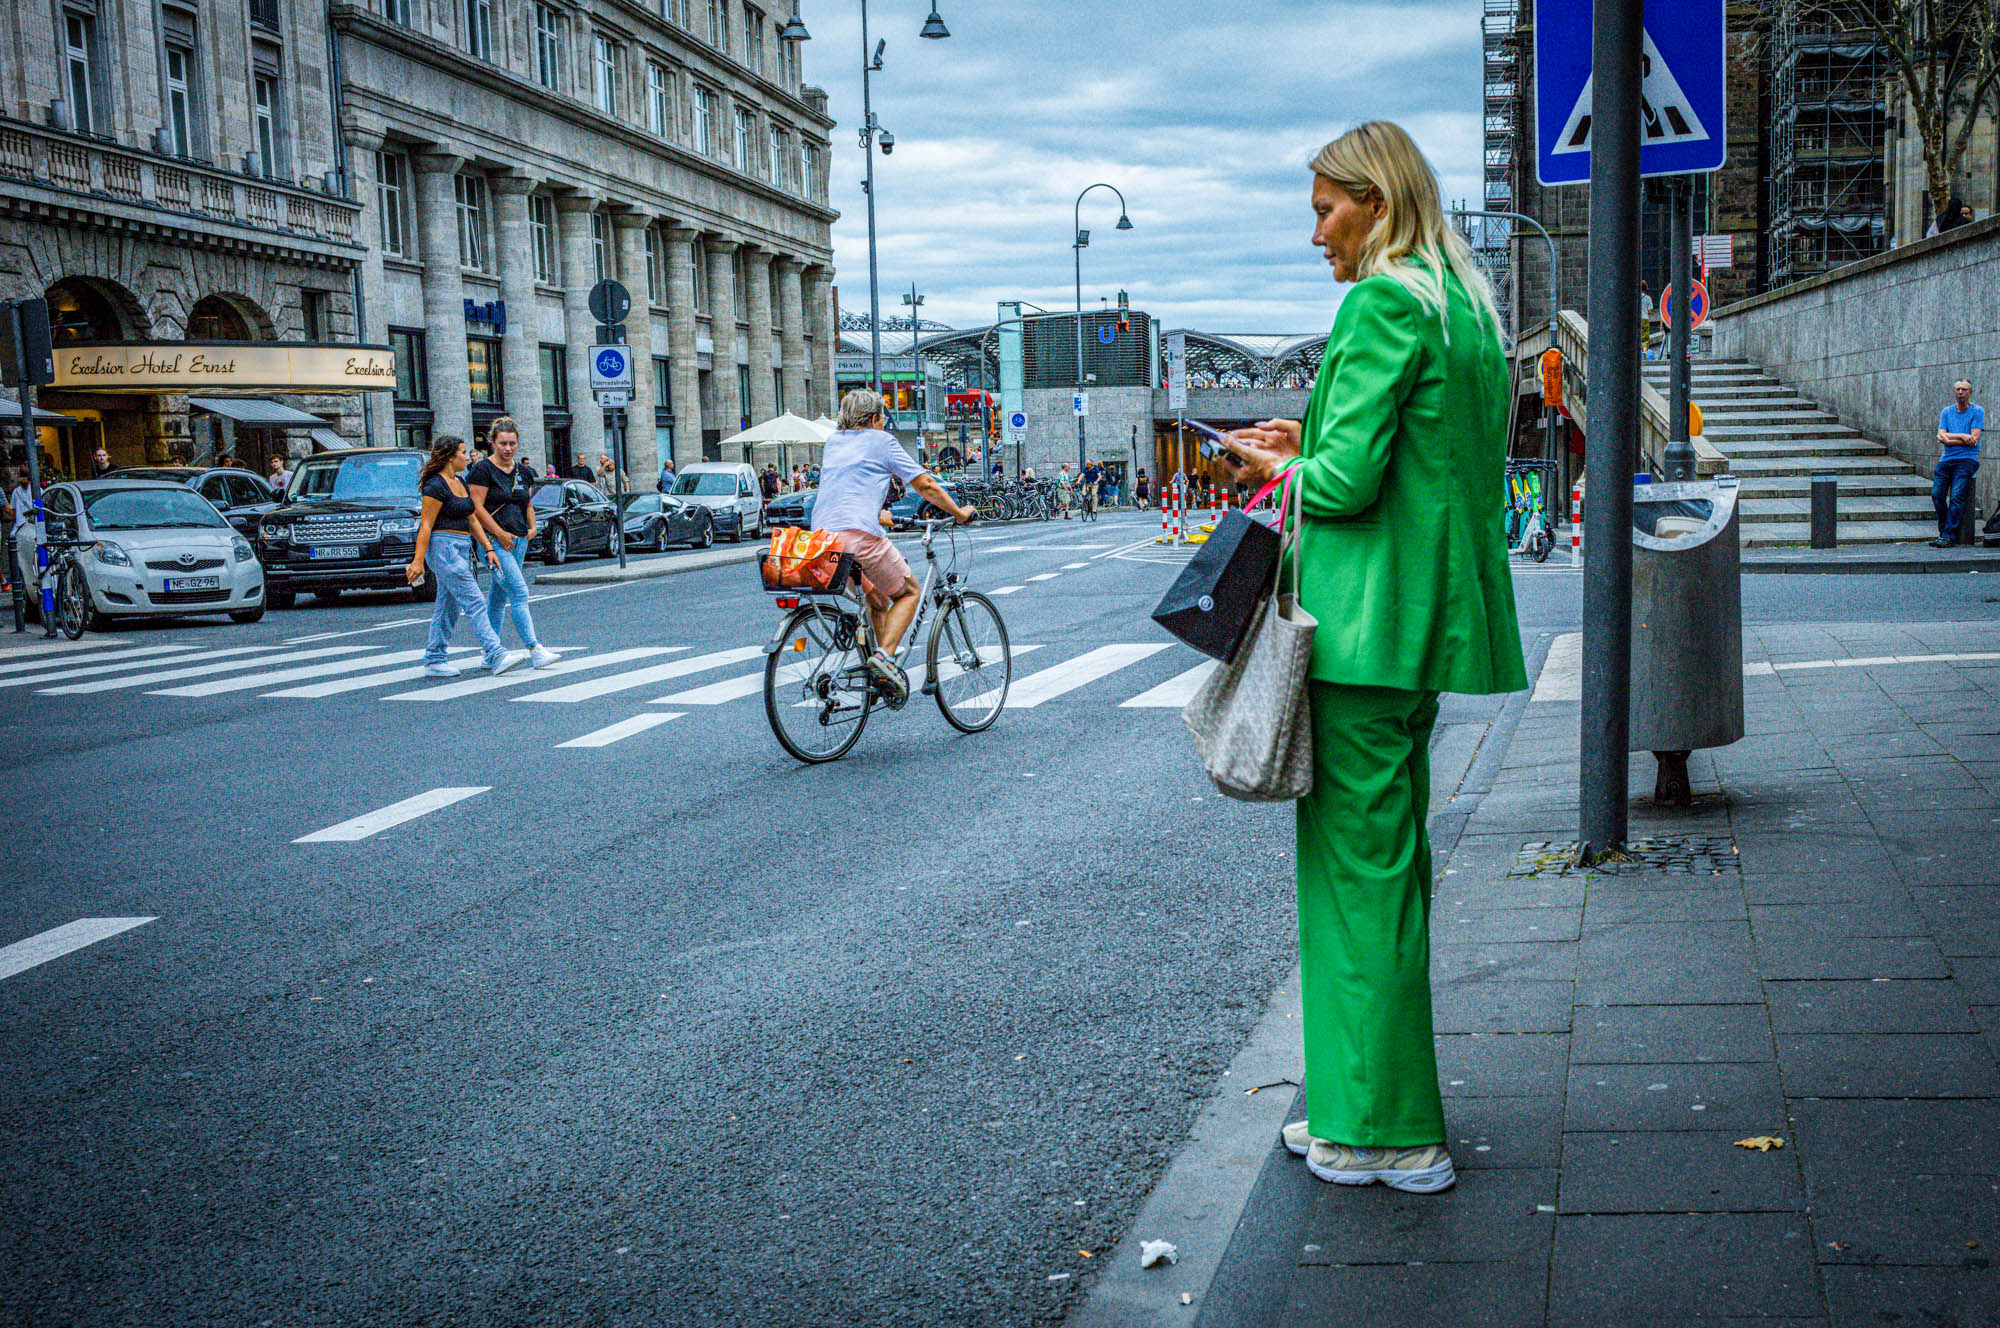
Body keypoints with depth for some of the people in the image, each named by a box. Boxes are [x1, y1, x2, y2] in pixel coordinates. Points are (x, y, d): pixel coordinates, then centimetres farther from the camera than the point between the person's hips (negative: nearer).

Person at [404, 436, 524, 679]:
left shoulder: (460, 483, 16)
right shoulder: (436, 485, -12)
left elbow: (472, 520, 20)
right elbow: (426, 525, -15)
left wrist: (488, 548, 13)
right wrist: (418, 560, -17)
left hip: (460, 549, 9)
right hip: (443, 548, -9)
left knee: (449, 607, 11)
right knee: (474, 603, -13)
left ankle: (435, 660, 16)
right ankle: (496, 657, -17)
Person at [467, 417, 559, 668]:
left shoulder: (524, 471, 14)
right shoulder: (483, 470, -7)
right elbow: (477, 508, -12)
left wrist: (532, 527, 8)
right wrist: (500, 534, -16)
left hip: (519, 539, 7)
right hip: (494, 539, -7)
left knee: (499, 595, 12)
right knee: (519, 592, -15)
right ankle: (534, 650, -20)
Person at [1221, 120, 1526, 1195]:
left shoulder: (1382, 302, -13)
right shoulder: (1463, 305, 16)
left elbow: (1347, 482, -19)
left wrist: (1277, 468, 0)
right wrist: (1314, 442, 16)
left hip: (1367, 615, -10)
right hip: (1428, 615, 10)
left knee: (1359, 861, -2)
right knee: (1388, 855, 16)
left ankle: (1381, 1130, 6)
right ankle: (1369, 1106, 27)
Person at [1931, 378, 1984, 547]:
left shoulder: (1977, 411, 2)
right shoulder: (1946, 412, 16)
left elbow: (1973, 440, -7)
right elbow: (1941, 437, 4)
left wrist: (1949, 439, -4)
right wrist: (1961, 436, -10)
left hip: (1967, 459, -4)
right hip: (1946, 459, 4)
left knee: (1956, 496, -19)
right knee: (1937, 494, -13)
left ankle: (1949, 536, -19)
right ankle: (1943, 532, -3)